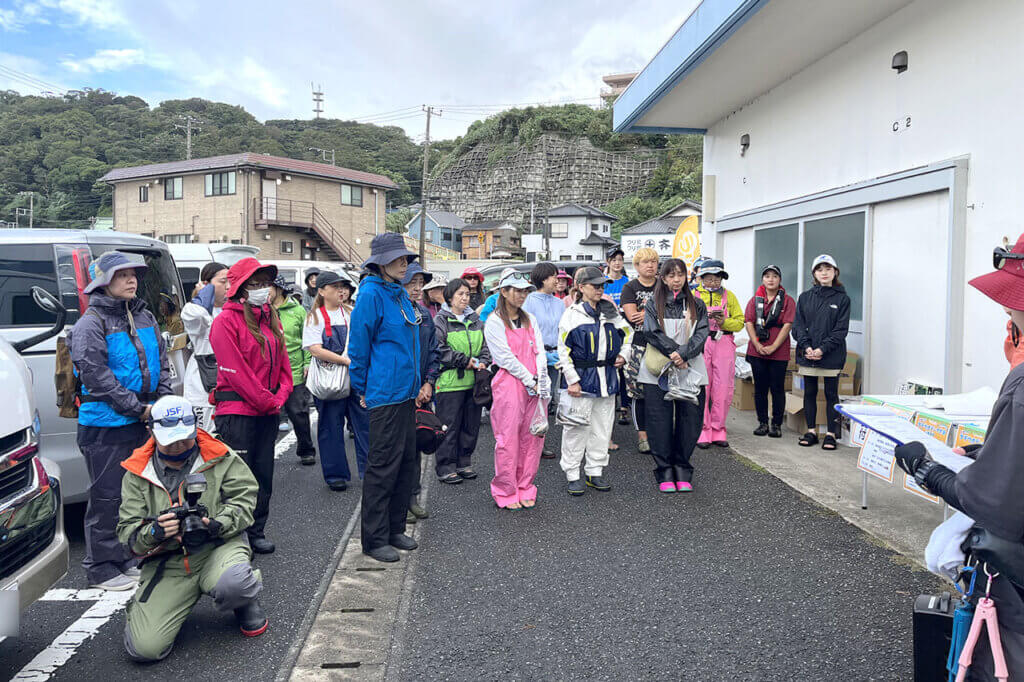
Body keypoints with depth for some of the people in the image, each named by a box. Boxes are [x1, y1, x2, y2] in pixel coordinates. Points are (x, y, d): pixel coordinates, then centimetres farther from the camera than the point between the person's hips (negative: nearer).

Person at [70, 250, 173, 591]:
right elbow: (95, 374, -16)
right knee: (106, 497, 0)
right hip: (105, 425, -7)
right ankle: (100, 568, 12)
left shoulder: (145, 317, 12)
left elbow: (162, 363, 14)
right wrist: (137, 408, -16)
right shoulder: (91, 323, -10)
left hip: (142, 422, 7)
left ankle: (124, 558, 29)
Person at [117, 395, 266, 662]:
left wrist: (219, 525, -18)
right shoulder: (137, 474, 4)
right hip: (166, 563, 2)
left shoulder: (219, 457, 0)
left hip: (218, 547, -2)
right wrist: (154, 532, -21)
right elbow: (128, 533, 2)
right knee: (145, 647, -13)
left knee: (233, 584, -38)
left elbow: (244, 496, 1)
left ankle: (246, 604, 4)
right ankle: (141, 610, 26)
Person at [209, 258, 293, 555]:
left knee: (264, 474, 13)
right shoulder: (226, 321, -8)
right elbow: (235, 371, -15)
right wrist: (267, 400, -13)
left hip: (269, 411, 7)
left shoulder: (271, 319, 14)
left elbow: (283, 362, 14)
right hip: (237, 411, -7)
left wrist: (280, 397, -1)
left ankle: (256, 532, 25)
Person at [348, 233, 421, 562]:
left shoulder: (401, 294, 13)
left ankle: (395, 528, 26)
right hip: (385, 393, -9)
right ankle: (374, 539, 10)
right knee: (384, 464, -2)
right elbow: (359, 345, -10)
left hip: (406, 391, 9)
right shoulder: (371, 294, -12)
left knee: (406, 460, 13)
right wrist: (362, 389, -4)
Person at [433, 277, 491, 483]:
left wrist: (483, 362, -3)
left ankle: (464, 463, 24)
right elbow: (439, 349, -12)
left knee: (471, 425, 11)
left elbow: (485, 344, 16)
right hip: (450, 381, -6)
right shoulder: (441, 320, -3)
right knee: (449, 426, -1)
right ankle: (445, 467, 8)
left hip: (473, 381, 6)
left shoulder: (475, 320, 16)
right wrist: (464, 360, -13)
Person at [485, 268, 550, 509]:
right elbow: (506, 358, -10)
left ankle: (525, 489, 19)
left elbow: (539, 352, 10)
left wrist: (542, 381, -4)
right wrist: (530, 382, -10)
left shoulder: (529, 319, 15)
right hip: (509, 384, -6)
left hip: (535, 387, 6)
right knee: (508, 439, -2)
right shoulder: (494, 322, -4)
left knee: (532, 437, 7)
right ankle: (505, 493, 11)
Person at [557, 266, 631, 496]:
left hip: (607, 376, 5)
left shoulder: (611, 311, 10)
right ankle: (573, 475, 10)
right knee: (577, 427, -1)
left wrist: (623, 355, 7)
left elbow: (627, 333, 24)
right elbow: (563, 350, -9)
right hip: (581, 376, -5)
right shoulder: (572, 314, -6)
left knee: (603, 426, 11)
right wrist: (572, 380, -14)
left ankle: (595, 472, 23)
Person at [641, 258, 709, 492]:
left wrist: (683, 354, -18)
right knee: (661, 422, -1)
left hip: (691, 370, 2)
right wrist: (674, 353, -17)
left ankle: (683, 472, 15)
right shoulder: (653, 304, 6)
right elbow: (652, 332, -8)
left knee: (689, 421, 2)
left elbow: (701, 334, -3)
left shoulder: (696, 305, 10)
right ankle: (664, 474, 9)